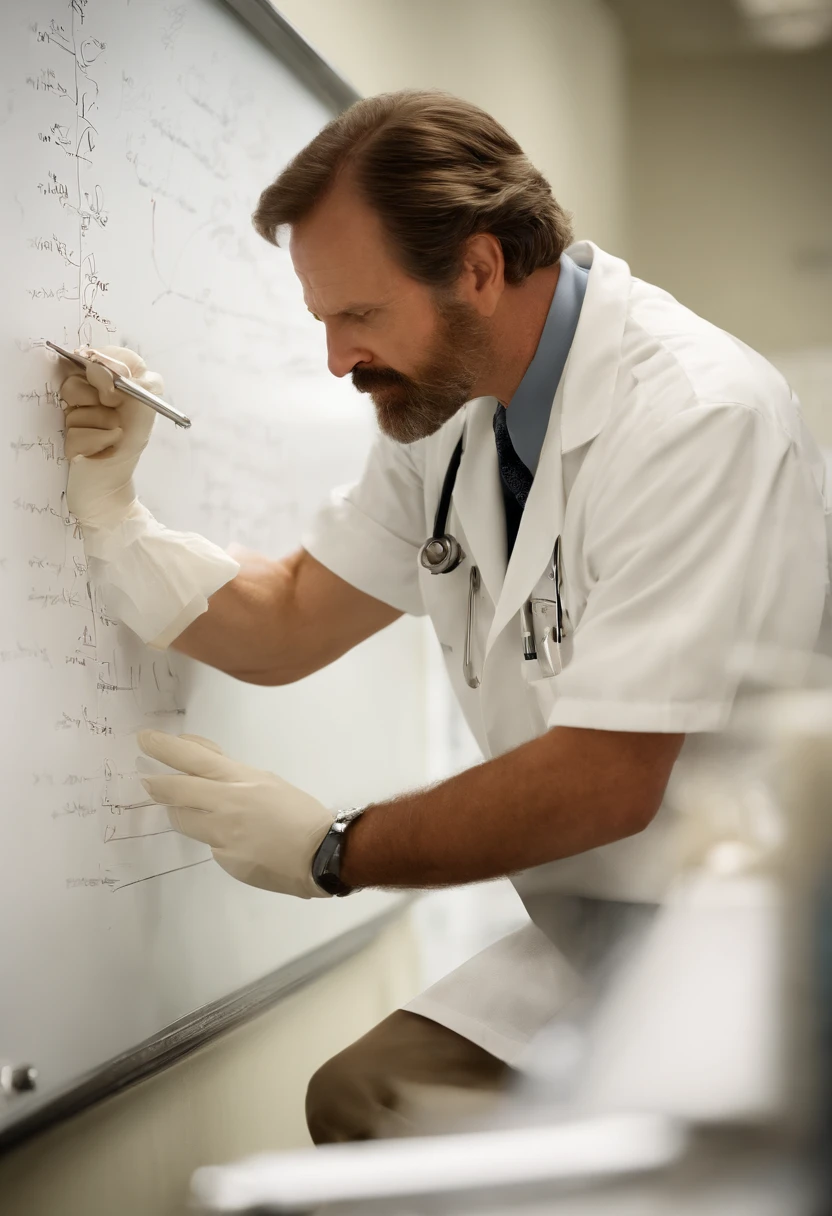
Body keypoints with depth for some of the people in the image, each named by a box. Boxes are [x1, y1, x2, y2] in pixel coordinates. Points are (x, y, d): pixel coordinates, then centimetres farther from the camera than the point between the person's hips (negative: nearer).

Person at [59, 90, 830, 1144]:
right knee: (358, 1099, -2)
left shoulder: (695, 417, -24)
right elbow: (284, 630, 10)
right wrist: (109, 507, -4)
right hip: (590, 935, 8)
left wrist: (335, 852, -14)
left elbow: (605, 782, -26)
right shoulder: (445, 404, 3)